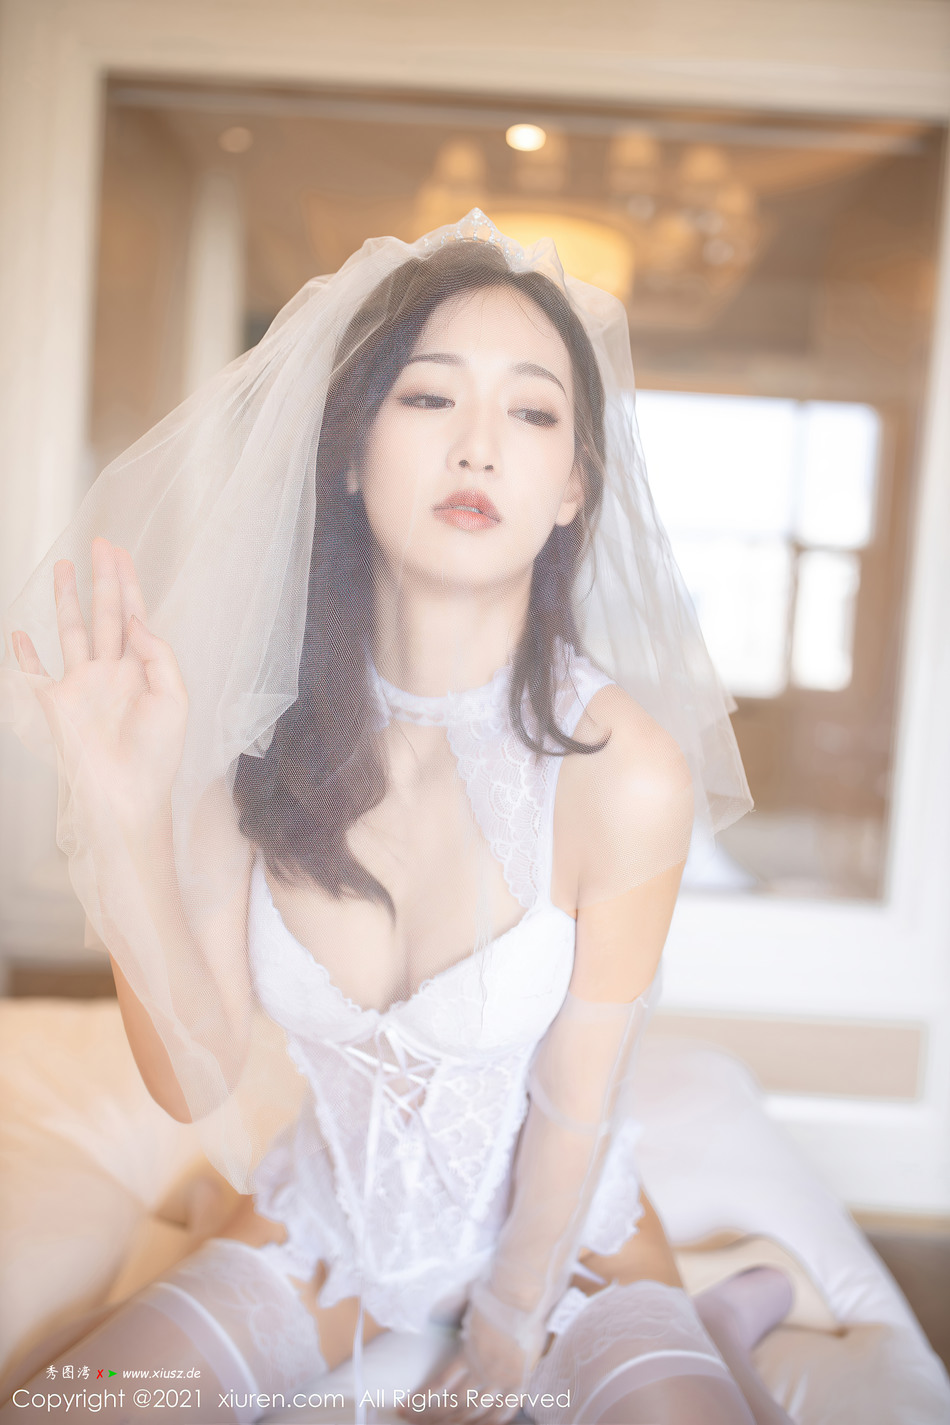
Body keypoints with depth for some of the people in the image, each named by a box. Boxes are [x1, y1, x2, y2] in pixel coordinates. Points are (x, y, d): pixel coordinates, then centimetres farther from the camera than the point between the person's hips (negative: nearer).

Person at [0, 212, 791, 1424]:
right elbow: (207, 1085, -18)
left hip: (562, 1235, -3)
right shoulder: (242, 724, -17)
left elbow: (574, 1109, -15)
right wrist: (123, 817, -32)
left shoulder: (625, 767, -26)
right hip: (317, 1227, 4)